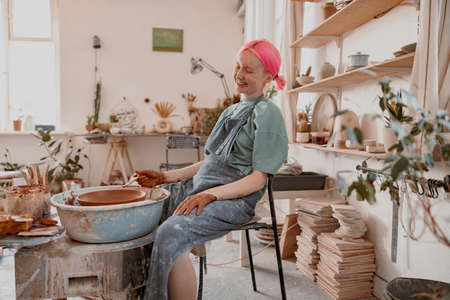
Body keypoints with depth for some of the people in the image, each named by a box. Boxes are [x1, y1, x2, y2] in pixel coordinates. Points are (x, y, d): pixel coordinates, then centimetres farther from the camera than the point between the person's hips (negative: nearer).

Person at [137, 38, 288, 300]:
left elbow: (258, 179, -9)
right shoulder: (232, 111, 21)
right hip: (198, 189, 8)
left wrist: (211, 194, -21)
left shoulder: (268, 114, -3)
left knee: (172, 234, -30)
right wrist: (166, 177, 10)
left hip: (235, 199, -7)